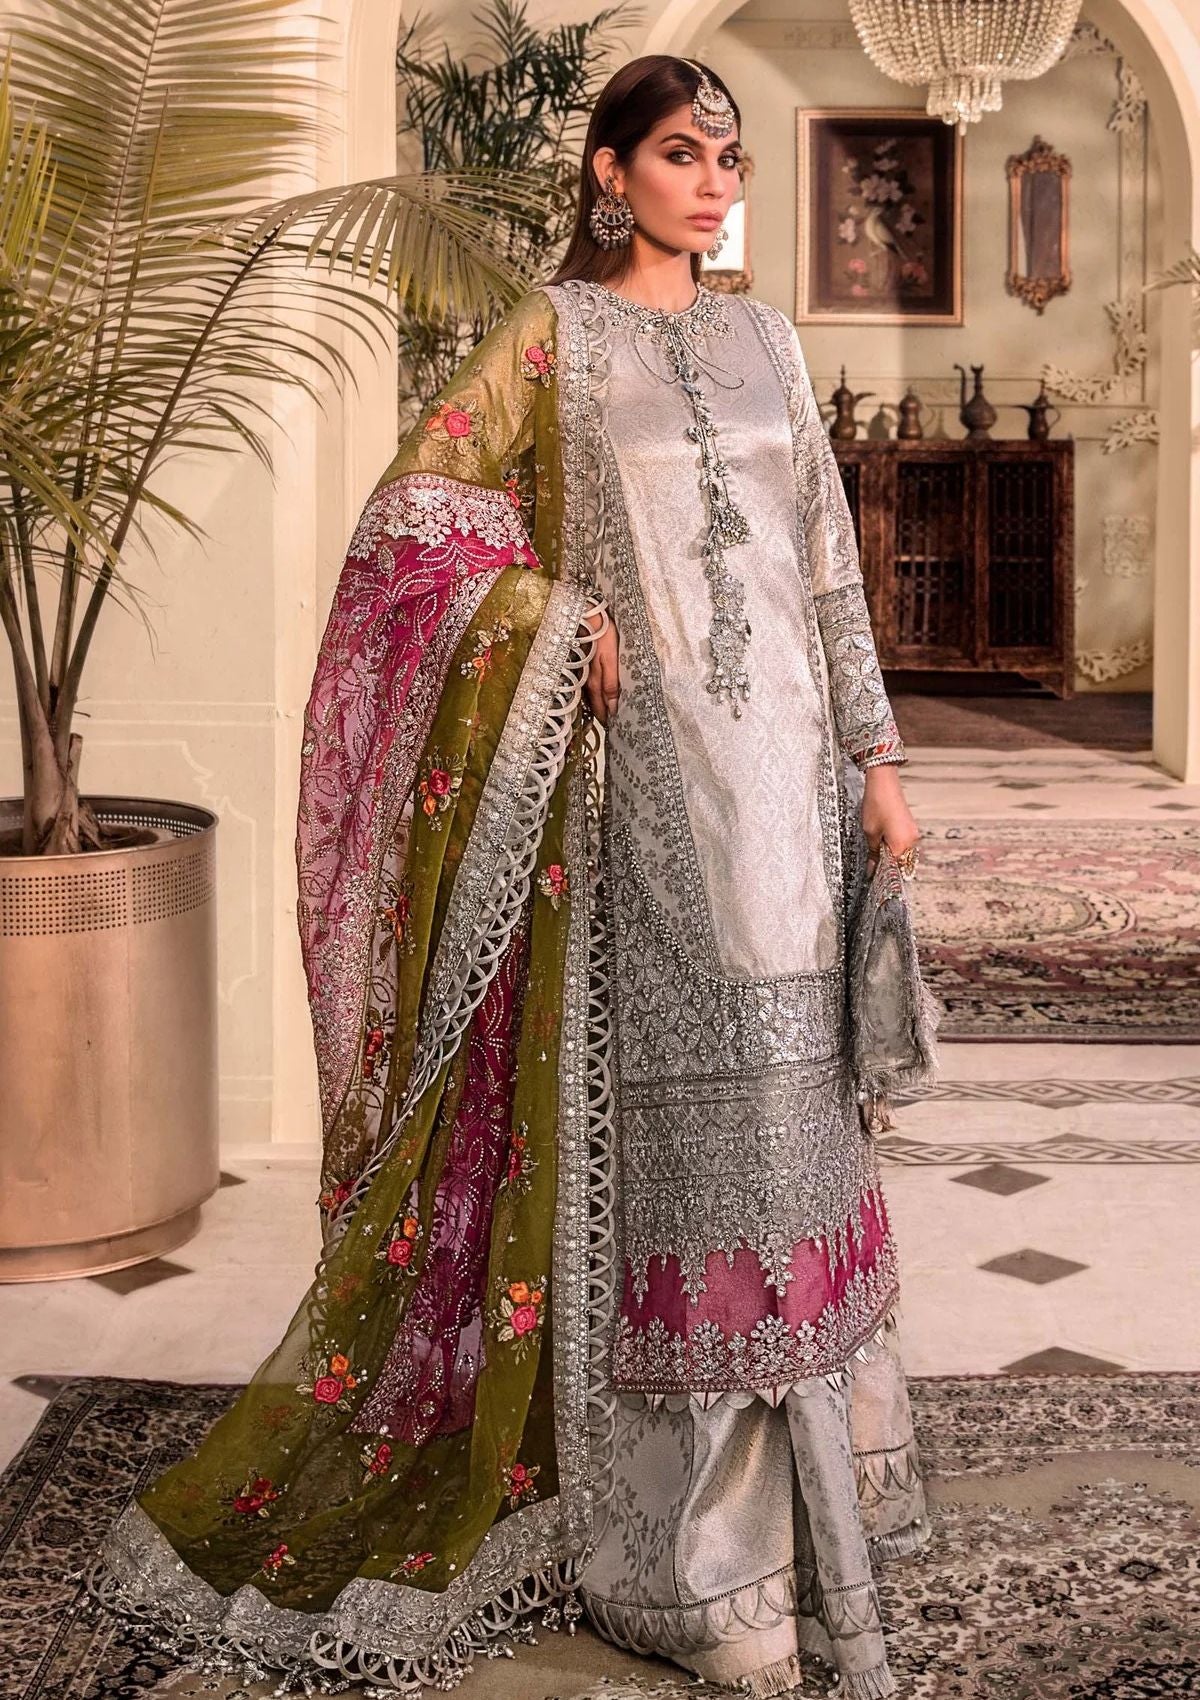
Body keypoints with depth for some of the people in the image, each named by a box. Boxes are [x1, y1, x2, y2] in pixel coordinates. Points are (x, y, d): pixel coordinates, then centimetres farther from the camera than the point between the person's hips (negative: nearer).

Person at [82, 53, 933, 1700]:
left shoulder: (764, 337, 16)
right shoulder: (549, 334, 2)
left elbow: (827, 560, 15)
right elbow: (413, 515, -5)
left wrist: (876, 754, 11)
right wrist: (571, 622, -14)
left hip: (786, 762, 5)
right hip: (645, 770, -5)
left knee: (781, 1091, 8)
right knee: (665, 1103, -4)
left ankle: (791, 1485, 21)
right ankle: (688, 1534, 5)